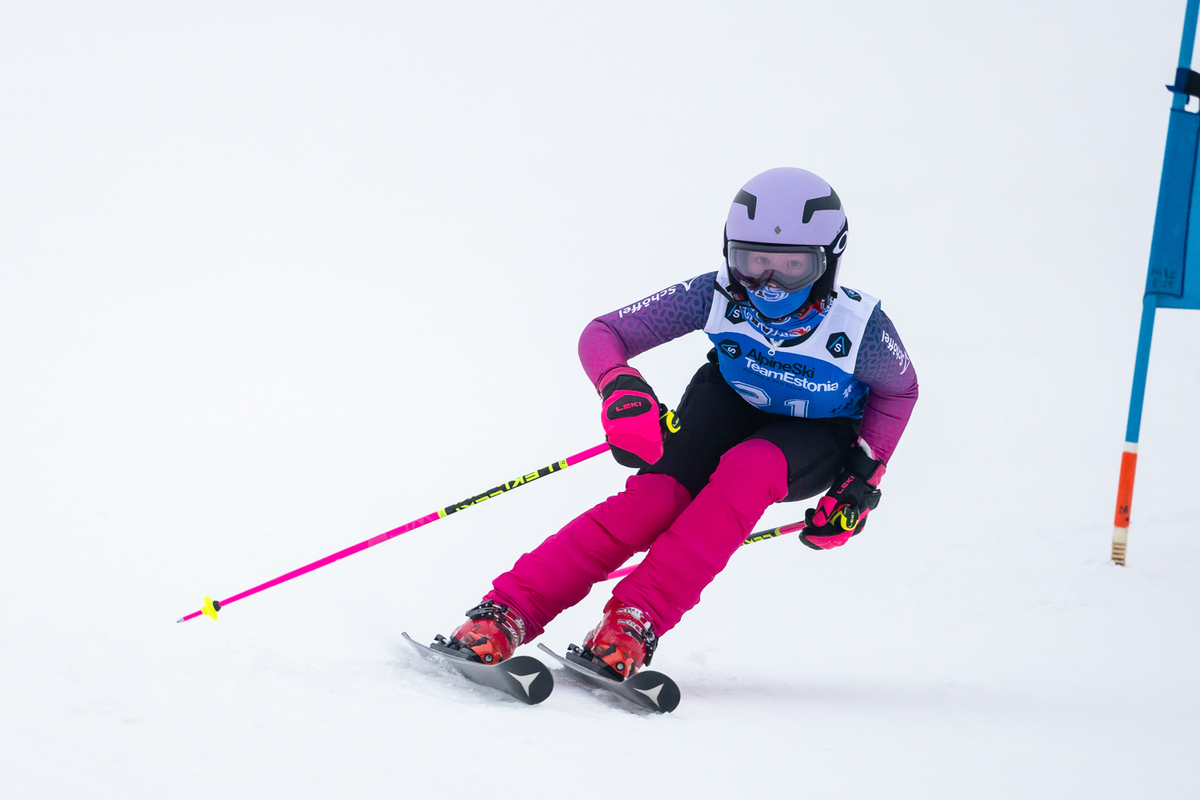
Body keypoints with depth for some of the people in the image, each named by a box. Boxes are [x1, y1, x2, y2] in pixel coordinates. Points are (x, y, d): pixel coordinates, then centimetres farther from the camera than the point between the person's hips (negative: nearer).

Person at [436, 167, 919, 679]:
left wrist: (862, 482, -13)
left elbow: (898, 391, -4)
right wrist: (622, 387, -43)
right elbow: (602, 334, -21)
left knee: (747, 467, -37)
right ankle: (507, 612, -28)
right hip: (731, 408, 1)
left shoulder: (861, 326, -28)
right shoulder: (717, 296, -25)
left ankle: (636, 619, -35)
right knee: (657, 495, -29)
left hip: (815, 445, -1)